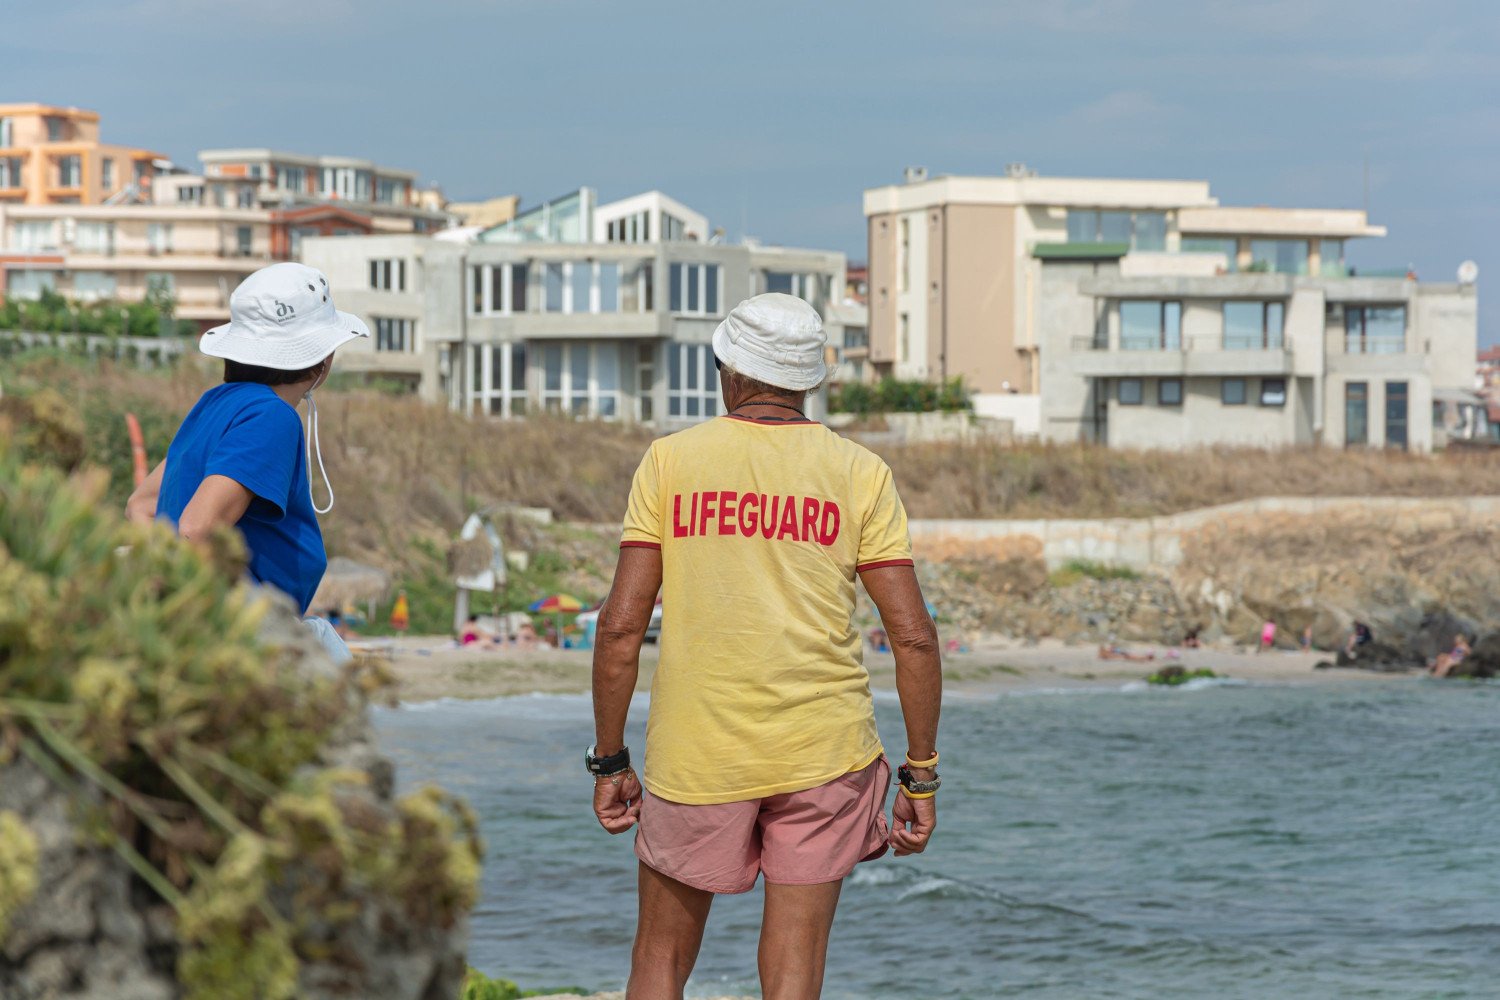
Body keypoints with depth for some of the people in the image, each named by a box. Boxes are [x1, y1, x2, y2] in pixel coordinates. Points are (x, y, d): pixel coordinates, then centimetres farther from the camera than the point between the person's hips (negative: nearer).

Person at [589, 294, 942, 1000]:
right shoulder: (861, 474, 2)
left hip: (696, 756, 0)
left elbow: (622, 626, -3)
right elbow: (914, 635, -3)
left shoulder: (670, 462, 1)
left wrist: (609, 761, 5)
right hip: (823, 755, 0)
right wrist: (922, 775, 4)